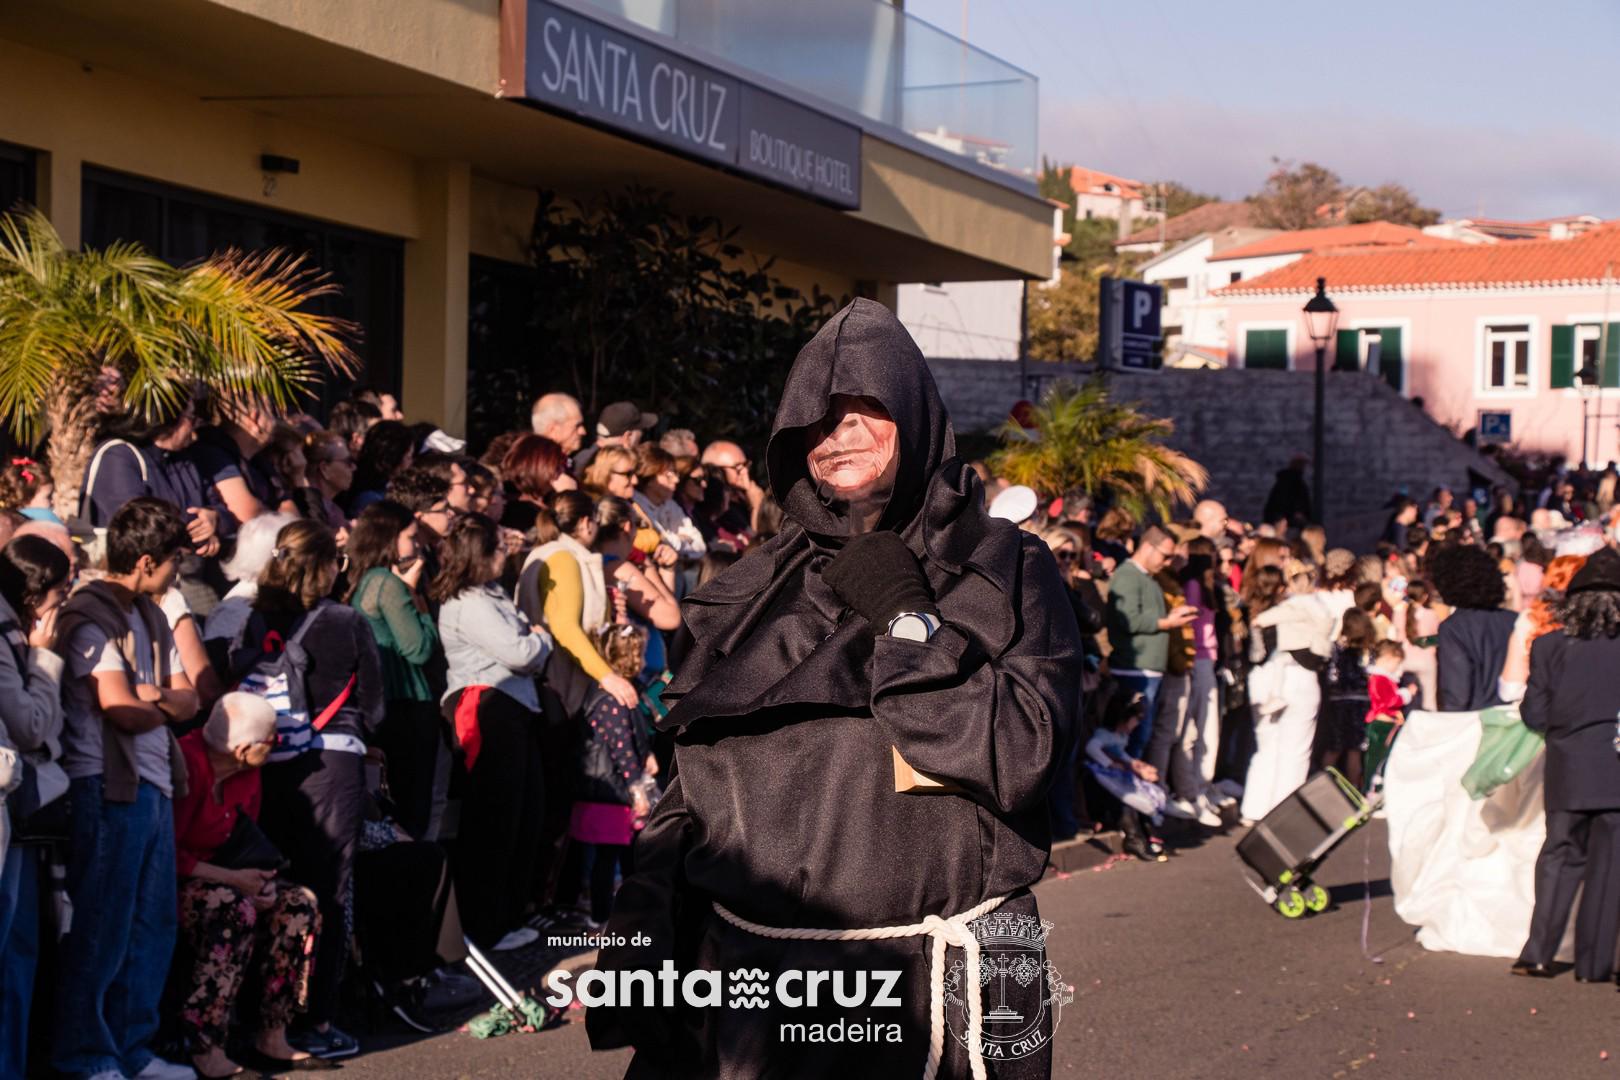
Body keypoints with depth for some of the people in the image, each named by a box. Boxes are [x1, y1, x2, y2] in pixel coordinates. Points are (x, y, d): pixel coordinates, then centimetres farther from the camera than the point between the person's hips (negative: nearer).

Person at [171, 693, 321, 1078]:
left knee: (299, 903, -8)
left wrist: (252, 879, -9)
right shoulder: (189, 764, -23)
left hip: (212, 876, 9)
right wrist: (233, 879, -25)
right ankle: (204, 1049, -34)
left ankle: (272, 1033, -5)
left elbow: (248, 839, 12)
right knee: (234, 909, -35)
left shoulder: (247, 772, 3)